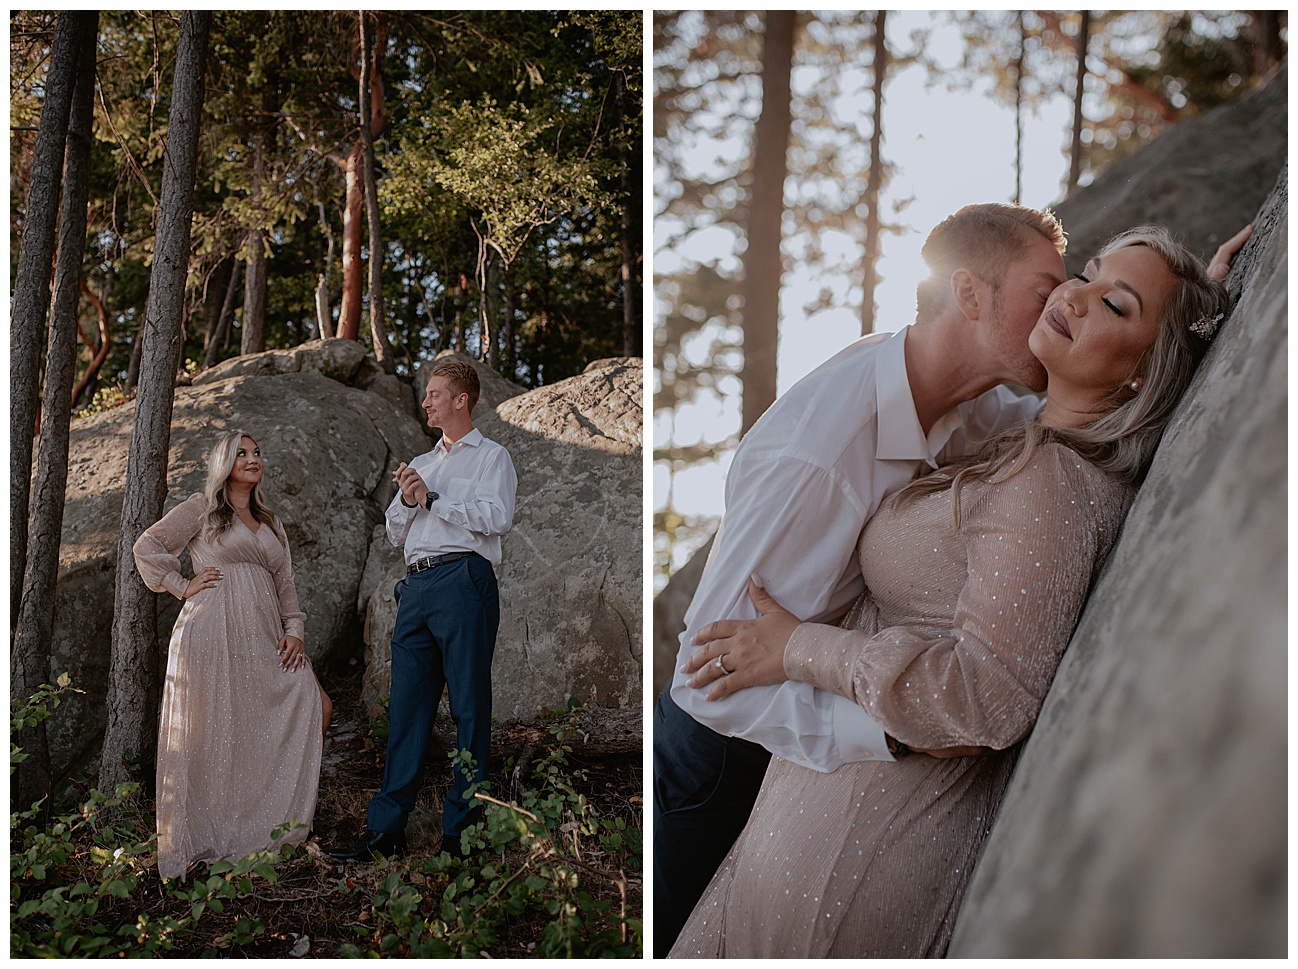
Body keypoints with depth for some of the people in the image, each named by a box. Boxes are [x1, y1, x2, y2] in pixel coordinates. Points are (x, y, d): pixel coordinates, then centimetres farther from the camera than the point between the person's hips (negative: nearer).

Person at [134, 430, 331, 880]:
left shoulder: (270, 523, 24)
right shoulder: (201, 508, 9)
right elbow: (148, 547, 5)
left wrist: (293, 630, 6)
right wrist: (183, 586, -1)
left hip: (262, 640, 5)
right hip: (212, 635, -5)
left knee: (314, 705, -9)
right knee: (213, 734, -6)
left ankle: (283, 824, -1)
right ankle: (203, 843, 3)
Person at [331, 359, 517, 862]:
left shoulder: (492, 456, 9)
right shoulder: (421, 464, 28)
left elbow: (498, 517, -9)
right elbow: (395, 534, 24)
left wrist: (432, 500, -5)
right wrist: (407, 501, 4)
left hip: (463, 580, -6)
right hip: (416, 585, 6)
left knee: (469, 707, -5)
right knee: (406, 704, 2)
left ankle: (461, 831, -2)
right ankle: (386, 829, 2)